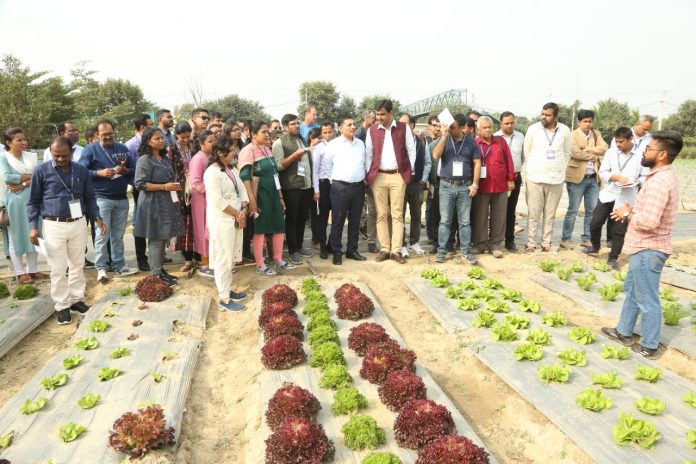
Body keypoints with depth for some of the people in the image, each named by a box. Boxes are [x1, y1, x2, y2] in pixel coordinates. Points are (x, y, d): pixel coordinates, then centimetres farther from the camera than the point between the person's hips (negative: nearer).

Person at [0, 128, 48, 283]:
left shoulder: (32, 156, 10)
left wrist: (23, 184, -15)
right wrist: (29, 176, -8)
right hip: (14, 203, -4)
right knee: (16, 236, 2)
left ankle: (32, 270, 16)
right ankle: (20, 272, 8)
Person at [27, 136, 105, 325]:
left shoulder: (82, 170, 3)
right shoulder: (41, 171, -4)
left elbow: (90, 197, 12)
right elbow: (33, 201, 1)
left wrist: (98, 218, 1)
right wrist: (34, 226, -6)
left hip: (78, 223, 3)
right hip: (54, 225, -3)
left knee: (78, 265, 12)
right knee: (58, 269, 2)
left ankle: (76, 299, 26)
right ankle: (62, 306, 14)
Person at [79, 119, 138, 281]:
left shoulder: (123, 148, 12)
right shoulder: (90, 149, 0)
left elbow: (134, 169, 12)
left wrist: (125, 171, -9)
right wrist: (100, 173, -19)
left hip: (122, 198, 4)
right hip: (102, 199, -4)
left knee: (118, 235, 10)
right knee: (102, 235, -3)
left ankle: (119, 266, 17)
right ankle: (101, 268, 4)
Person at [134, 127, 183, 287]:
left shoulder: (165, 158, 14)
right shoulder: (144, 160, -11)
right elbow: (140, 184, -17)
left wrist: (174, 186, 7)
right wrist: (165, 187, -20)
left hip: (167, 203, 8)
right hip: (153, 204, -8)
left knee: (164, 238, 13)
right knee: (156, 239, -4)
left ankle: (160, 269, 23)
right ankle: (156, 274, 4)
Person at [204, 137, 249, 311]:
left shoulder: (233, 170, 12)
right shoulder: (212, 172, -14)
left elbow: (242, 191, 11)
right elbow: (217, 201, -20)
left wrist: (243, 211, -6)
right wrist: (237, 214, -12)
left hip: (236, 219, 8)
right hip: (221, 221, -8)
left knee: (231, 257, 14)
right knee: (223, 259, -3)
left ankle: (227, 289, 27)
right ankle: (224, 299, 5)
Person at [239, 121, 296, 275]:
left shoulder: (267, 149, 12)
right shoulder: (248, 150, -12)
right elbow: (245, 177, -21)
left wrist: (280, 196, 18)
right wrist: (251, 199, -27)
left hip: (273, 193, 8)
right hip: (260, 195, -8)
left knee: (279, 227, 11)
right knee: (260, 229, 2)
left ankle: (278, 259, 26)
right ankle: (260, 265, 13)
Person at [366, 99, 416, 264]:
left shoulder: (404, 128, 1)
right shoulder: (372, 130, 5)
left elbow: (411, 151, 3)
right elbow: (368, 153, 8)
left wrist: (409, 172, 0)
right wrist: (368, 174, 3)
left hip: (398, 176, -1)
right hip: (378, 176, 2)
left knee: (397, 214, 0)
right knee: (381, 215, 4)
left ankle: (396, 250, 4)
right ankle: (384, 249, 12)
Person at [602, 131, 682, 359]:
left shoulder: (659, 181, -24)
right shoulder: (664, 176, 9)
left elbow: (649, 221, -30)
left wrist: (628, 213, -13)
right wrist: (632, 211, 3)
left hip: (648, 249, -11)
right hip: (644, 247, 11)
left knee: (647, 299, 3)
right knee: (632, 291, 22)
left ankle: (649, 347, 16)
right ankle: (624, 331, 36)